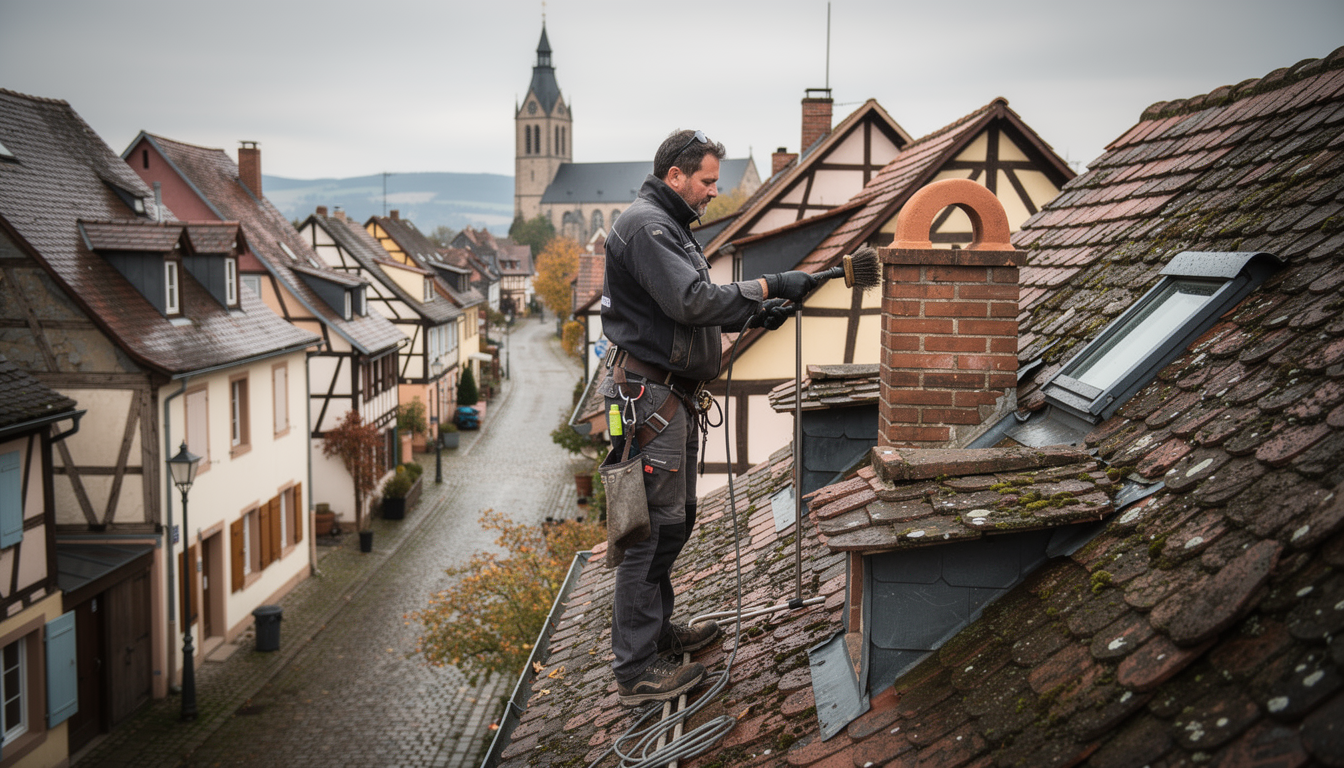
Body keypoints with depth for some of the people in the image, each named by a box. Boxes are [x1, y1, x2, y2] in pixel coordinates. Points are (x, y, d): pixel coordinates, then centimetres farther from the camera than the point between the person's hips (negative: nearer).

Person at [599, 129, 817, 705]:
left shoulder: (669, 225, 21)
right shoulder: (644, 224, -14)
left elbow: (692, 308, 22)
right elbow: (690, 300, -24)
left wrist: (752, 315, 7)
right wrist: (766, 287, -20)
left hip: (672, 395, 11)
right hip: (647, 393, -11)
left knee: (674, 519, 18)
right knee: (653, 527, -8)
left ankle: (657, 630, 32)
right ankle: (635, 670, -1)